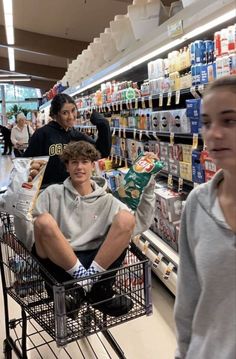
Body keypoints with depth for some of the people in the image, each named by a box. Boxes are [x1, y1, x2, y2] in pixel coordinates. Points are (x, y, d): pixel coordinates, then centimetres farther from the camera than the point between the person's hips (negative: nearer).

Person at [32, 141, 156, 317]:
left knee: (126, 218, -17)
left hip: (98, 261, 1)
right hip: (60, 264, -1)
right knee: (43, 221, -27)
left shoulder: (106, 200, 13)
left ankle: (92, 277, -19)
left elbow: (141, 223, 6)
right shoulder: (53, 193, 11)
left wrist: (148, 190, -3)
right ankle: (83, 276, -21)